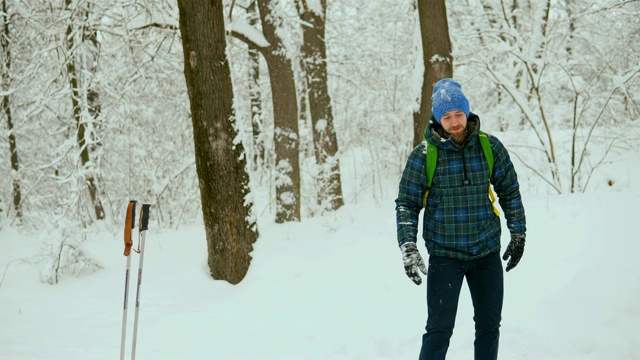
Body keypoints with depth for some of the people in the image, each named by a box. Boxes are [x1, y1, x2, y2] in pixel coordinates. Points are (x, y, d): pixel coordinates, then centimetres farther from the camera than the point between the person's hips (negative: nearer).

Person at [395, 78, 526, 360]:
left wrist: (518, 234, 11)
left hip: (487, 252, 3)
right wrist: (408, 249, -12)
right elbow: (407, 204, -3)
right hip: (444, 255, -3)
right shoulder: (423, 155, -8)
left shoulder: (490, 147, 0)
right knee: (440, 329, -6)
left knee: (489, 325, 13)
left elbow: (509, 190, 11)